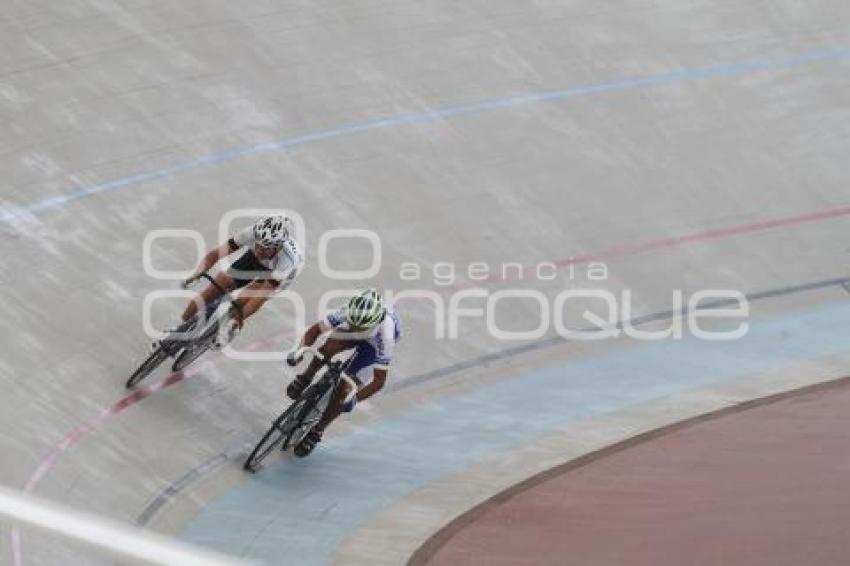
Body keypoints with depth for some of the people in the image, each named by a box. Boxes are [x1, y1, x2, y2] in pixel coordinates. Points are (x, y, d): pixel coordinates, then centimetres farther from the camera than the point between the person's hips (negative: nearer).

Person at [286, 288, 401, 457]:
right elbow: (315, 330, -26)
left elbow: (379, 381, -39)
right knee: (331, 345, -28)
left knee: (345, 387, -15)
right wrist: (300, 351, -44)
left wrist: (353, 399, -48)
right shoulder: (349, 313, -39)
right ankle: (305, 378, 2)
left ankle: (317, 431, 5)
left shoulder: (384, 334, -45)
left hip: (373, 345, -3)